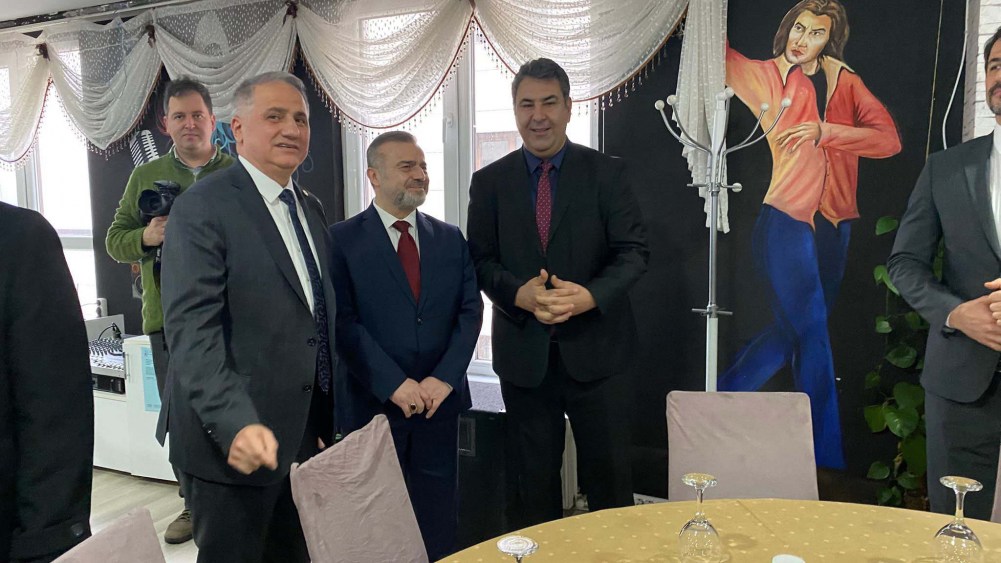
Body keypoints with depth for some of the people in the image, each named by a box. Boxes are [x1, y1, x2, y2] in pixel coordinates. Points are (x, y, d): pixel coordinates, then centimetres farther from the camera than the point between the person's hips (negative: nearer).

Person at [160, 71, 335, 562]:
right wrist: (235, 425, -32)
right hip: (232, 441, -7)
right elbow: (191, 331, -21)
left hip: (304, 435, 7)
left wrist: (325, 421, 16)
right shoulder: (202, 207, -12)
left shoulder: (310, 209, 12)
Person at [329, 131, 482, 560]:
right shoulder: (342, 239, -4)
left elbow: (470, 311, 3)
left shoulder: (451, 238, 9)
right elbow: (344, 322, -11)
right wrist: (393, 384, -17)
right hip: (373, 403, -3)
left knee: (437, 518, 12)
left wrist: (445, 377, -10)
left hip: (439, 401, 3)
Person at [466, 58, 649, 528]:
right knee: (533, 479, 15)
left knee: (609, 476, 10)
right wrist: (519, 294, -18)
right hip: (523, 352, 1)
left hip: (596, 349, -1)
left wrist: (591, 295, -23)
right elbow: (480, 260, 2)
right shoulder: (489, 182, 4)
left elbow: (633, 252, -4)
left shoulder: (608, 174, 0)